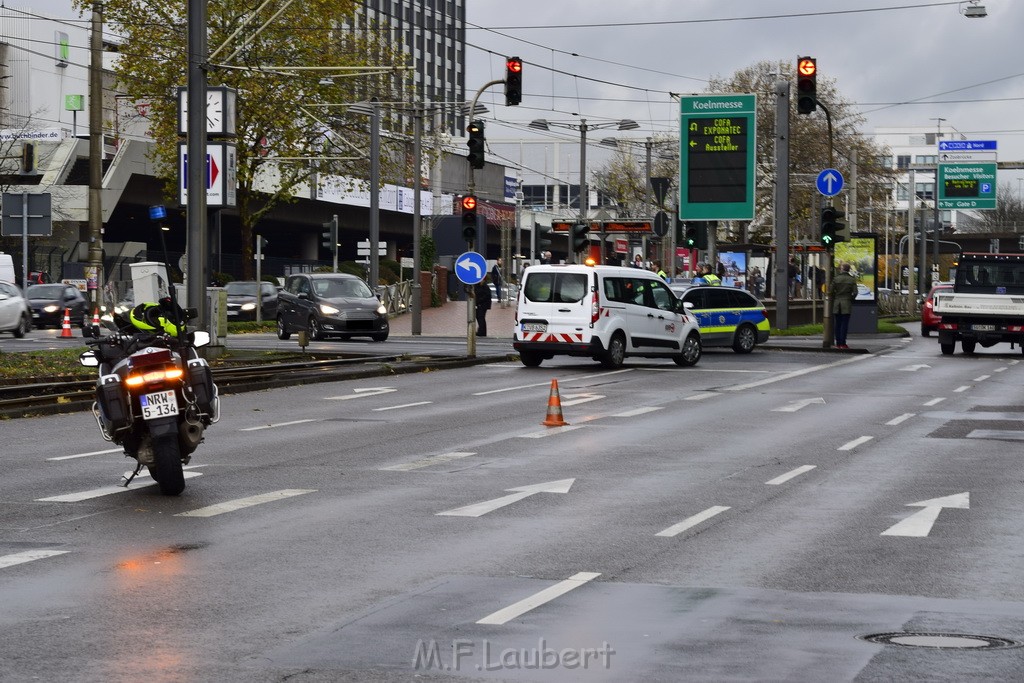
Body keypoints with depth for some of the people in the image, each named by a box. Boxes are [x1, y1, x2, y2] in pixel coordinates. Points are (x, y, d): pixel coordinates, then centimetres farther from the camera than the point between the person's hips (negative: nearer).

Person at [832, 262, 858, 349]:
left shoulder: (836, 279, -1)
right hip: (847, 303, -1)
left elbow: (831, 291, -4)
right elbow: (855, 292, -7)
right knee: (845, 324, -1)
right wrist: (851, 299, 10)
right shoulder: (852, 279, -2)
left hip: (836, 303, 1)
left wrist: (833, 300, 11)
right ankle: (843, 343, -5)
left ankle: (838, 343, 6)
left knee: (837, 324, 6)